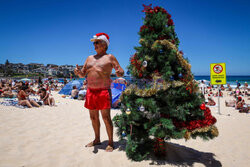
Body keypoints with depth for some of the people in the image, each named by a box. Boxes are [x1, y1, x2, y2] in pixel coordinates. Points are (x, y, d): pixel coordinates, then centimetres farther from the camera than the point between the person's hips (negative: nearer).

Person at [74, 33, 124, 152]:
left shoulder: (110, 57, 2)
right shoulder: (89, 58, 18)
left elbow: (121, 72, -1)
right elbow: (82, 74, 18)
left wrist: (119, 73, -24)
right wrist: (78, 72, -5)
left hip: (103, 91, -6)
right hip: (90, 91, 6)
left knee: (106, 117, -3)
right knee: (93, 117, 13)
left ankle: (110, 142, 11)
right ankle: (97, 139, 29)